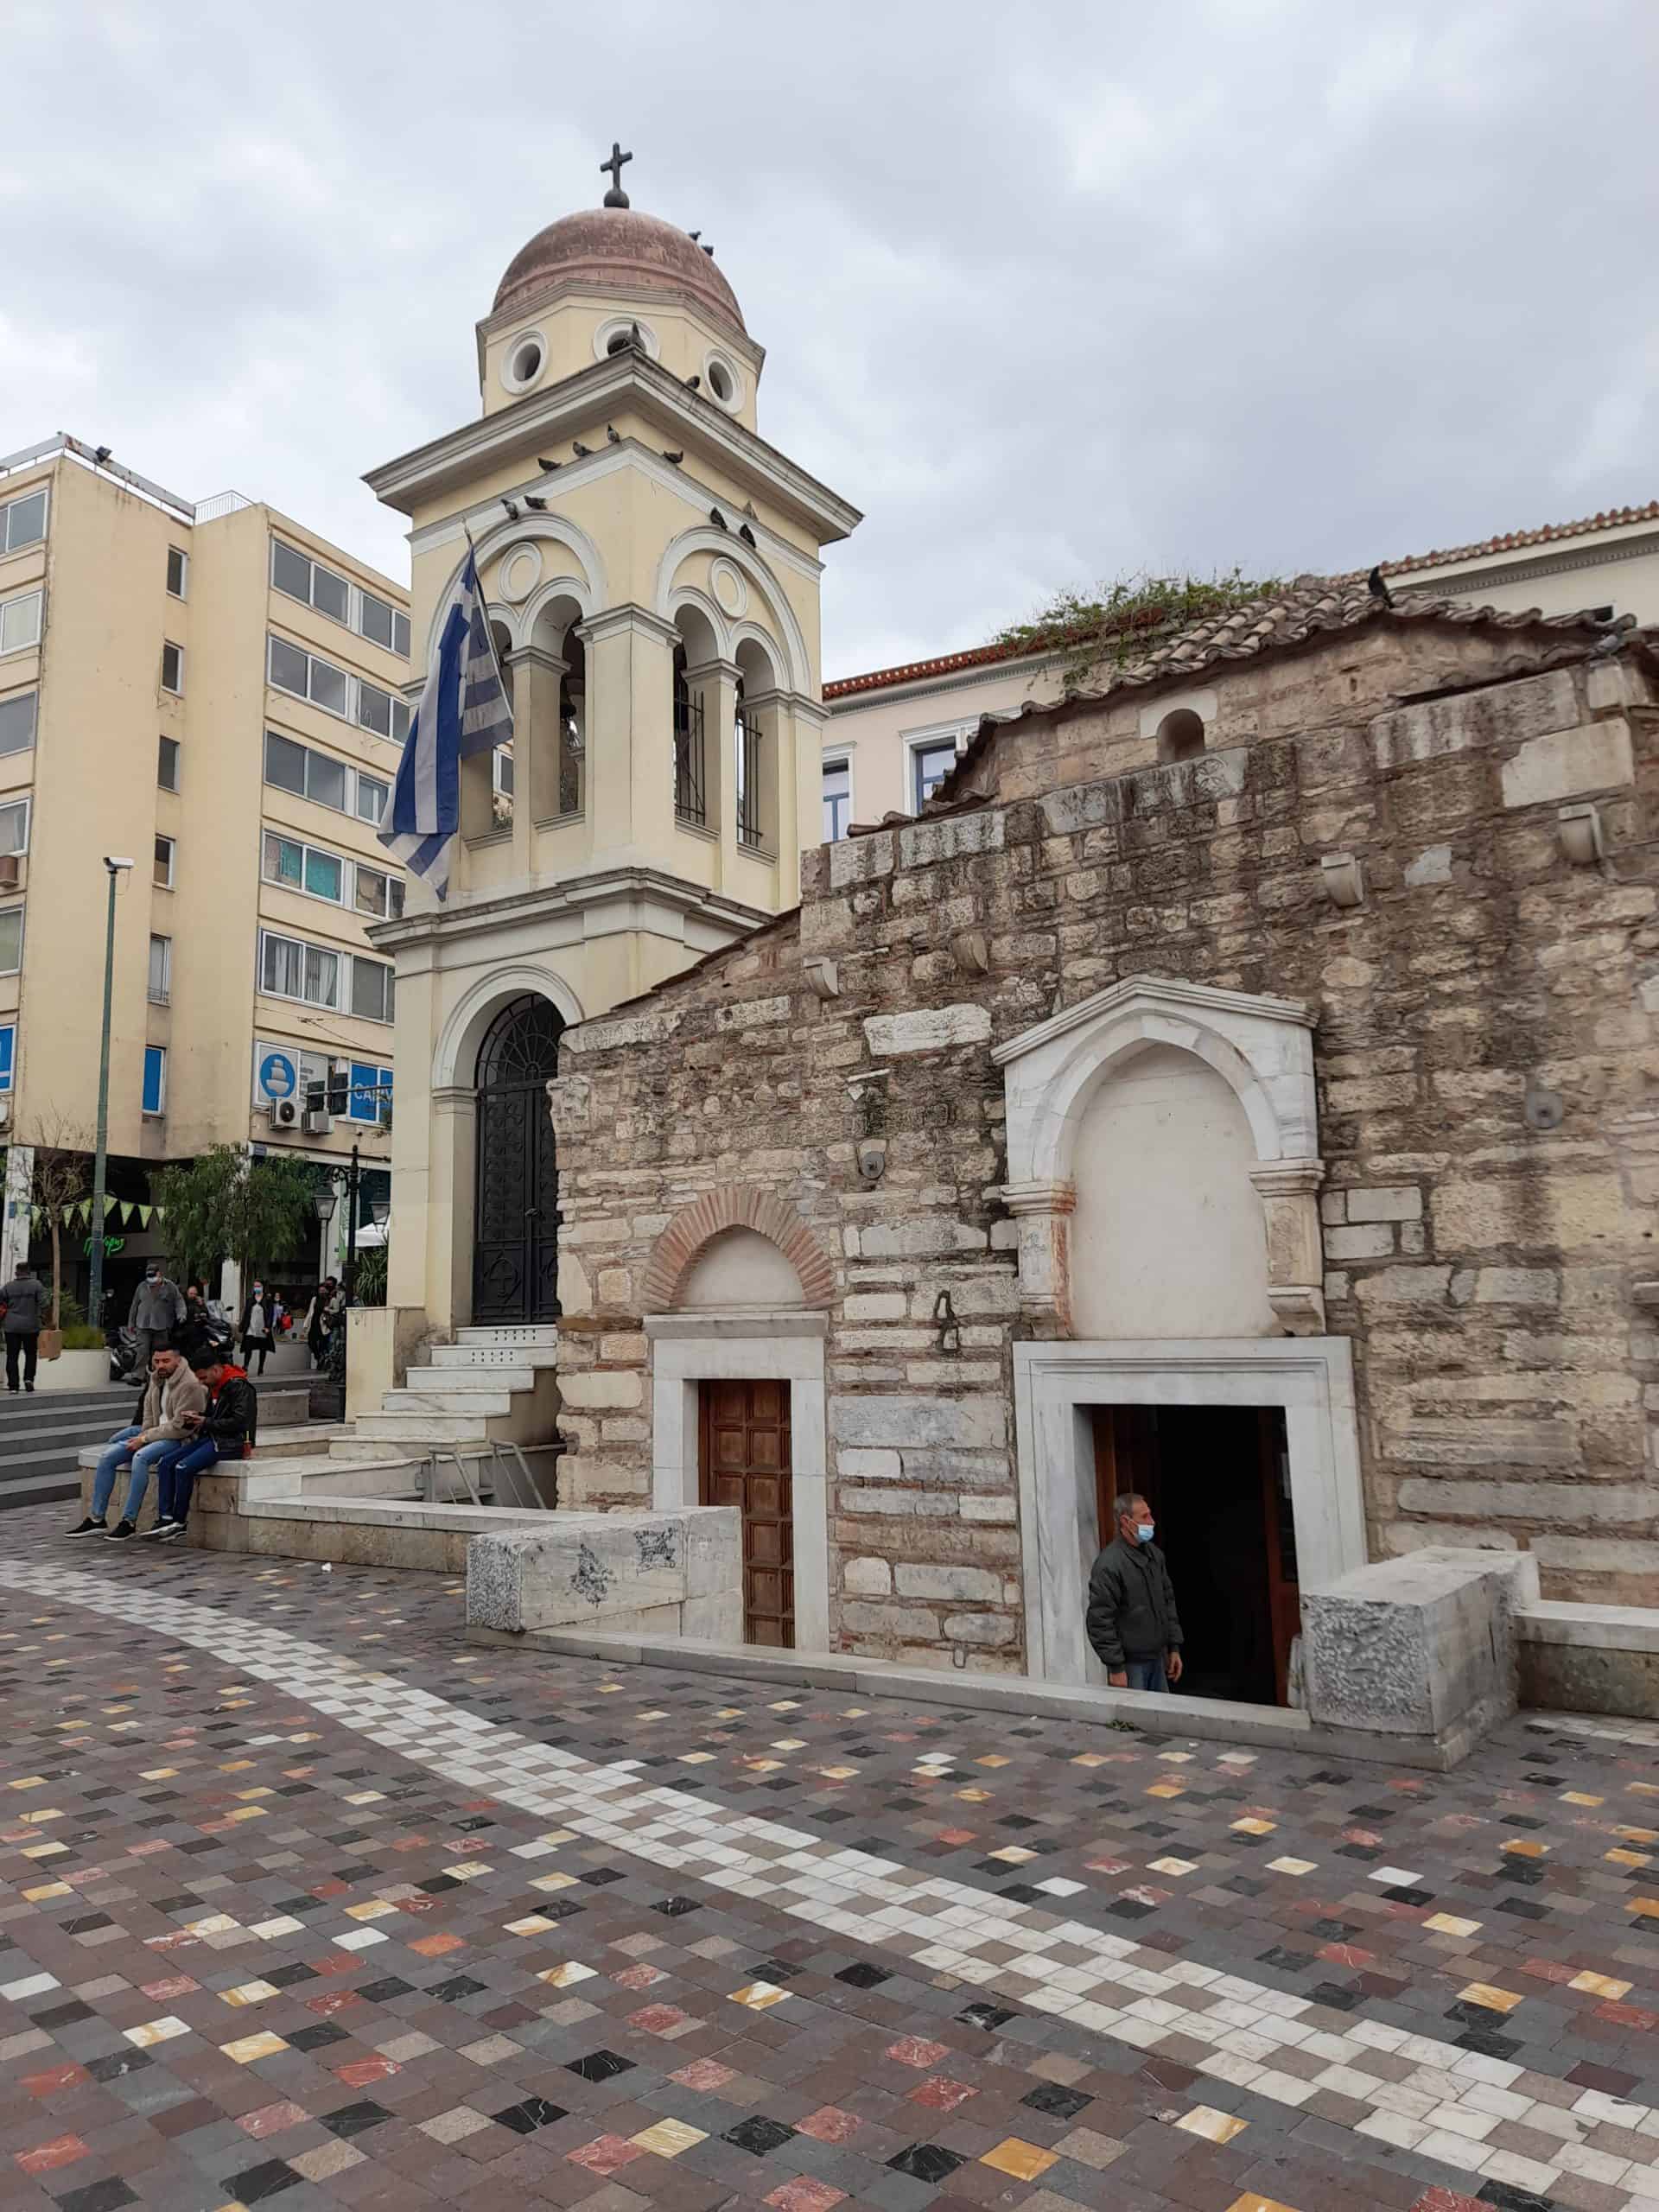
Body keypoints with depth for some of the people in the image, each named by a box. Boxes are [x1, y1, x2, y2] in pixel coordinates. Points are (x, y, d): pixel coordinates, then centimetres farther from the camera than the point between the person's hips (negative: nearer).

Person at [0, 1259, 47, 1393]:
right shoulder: (36, 1285, -3)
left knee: (12, 1356, 6)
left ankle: (13, 1385, 2)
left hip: (12, 1327, 1)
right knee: (31, 1354, 14)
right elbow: (44, 1303, -11)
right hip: (31, 1327, -1)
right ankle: (29, 1378, -3)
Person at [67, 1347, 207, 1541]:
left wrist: (145, 1438, -15)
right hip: (156, 1434, 9)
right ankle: (97, 1519, 2)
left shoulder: (190, 1385, -17)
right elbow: (148, 1415, 19)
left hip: (179, 1439, -9)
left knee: (140, 1457, -33)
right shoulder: (156, 1380, 11)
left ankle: (129, 1521, -25)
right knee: (108, 1456, -3)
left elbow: (180, 1427, -20)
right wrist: (143, 1436, 0)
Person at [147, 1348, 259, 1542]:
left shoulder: (240, 1387, -13)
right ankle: (165, 1519, -13)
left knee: (184, 1467, -24)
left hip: (231, 1443, -9)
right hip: (210, 1438, 10)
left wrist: (206, 1422, -13)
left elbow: (238, 1422, -19)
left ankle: (179, 1523, -11)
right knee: (165, 1463, -6)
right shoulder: (214, 1387, 15)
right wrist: (195, 1419, 4)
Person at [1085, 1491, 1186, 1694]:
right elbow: (1100, 1621, -19)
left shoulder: (1154, 1554, 6)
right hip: (1130, 1663, -7)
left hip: (1158, 1658, 7)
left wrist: (1174, 1647, 12)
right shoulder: (1109, 1565, -19)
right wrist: (1115, 1668, -18)